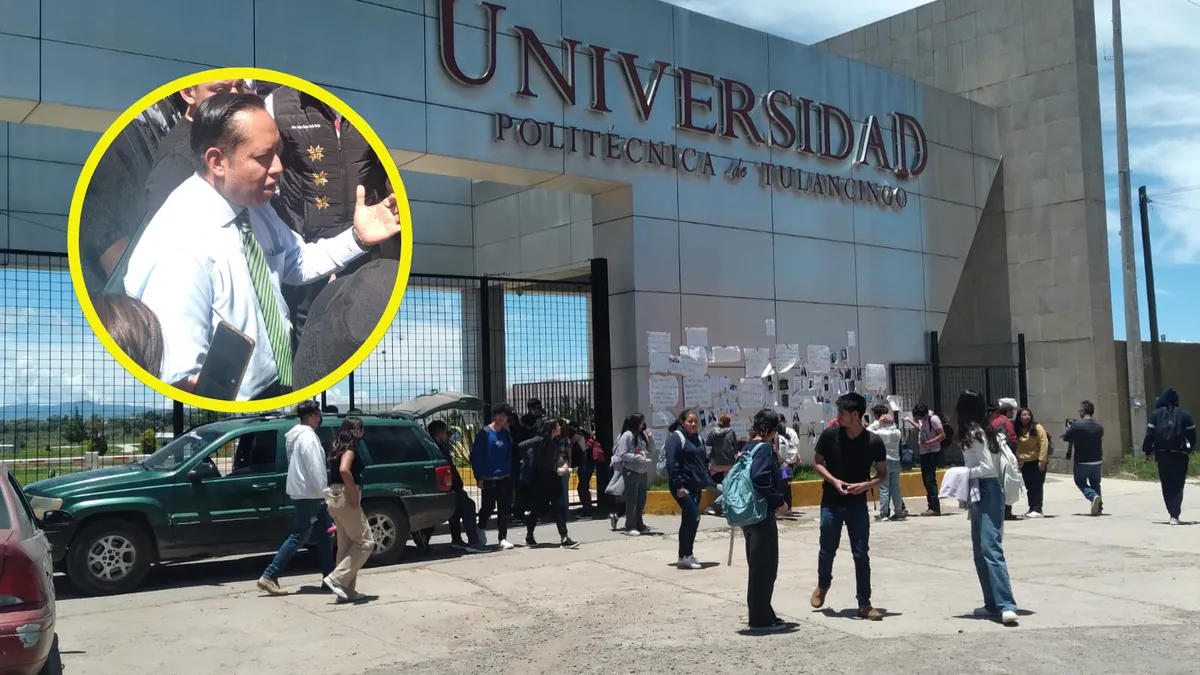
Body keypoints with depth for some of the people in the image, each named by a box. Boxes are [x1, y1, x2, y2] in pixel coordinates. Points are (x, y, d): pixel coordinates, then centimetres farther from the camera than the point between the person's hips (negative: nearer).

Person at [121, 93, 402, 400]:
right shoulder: (178, 249, -25)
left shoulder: (252, 202, 0)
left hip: (281, 385, 7)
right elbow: (180, 381, -27)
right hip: (236, 409, -7)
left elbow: (296, 263, 17)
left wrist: (357, 239, 3)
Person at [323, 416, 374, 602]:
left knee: (346, 546, 11)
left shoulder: (340, 447, 17)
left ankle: (347, 590, 12)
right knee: (365, 542, -3)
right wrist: (355, 494, -21)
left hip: (336, 497, 9)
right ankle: (337, 579, -9)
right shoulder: (350, 447, -11)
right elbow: (344, 470, -29)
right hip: (346, 498, -9)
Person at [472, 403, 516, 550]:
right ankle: (481, 531, 30)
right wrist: (478, 477, -10)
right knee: (488, 507, 5)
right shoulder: (484, 433, -5)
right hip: (488, 479, -4)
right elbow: (475, 455, -7)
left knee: (504, 509, 3)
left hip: (505, 478, 4)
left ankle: (503, 539, 9)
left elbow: (512, 453, 15)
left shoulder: (506, 434, 9)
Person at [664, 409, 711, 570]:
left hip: (696, 486, 8)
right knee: (693, 517, -15)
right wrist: (678, 486, -21)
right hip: (683, 486, -8)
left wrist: (708, 480, 11)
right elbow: (672, 463, -17)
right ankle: (686, 556, -5)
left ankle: (684, 556, 17)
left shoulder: (697, 438, 15)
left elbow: (704, 460, 23)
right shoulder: (676, 438, -10)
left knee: (688, 520, 10)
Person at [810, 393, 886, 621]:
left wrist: (866, 484, -19)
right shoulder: (830, 435, -9)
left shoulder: (874, 442, -10)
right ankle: (822, 585, 39)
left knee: (861, 554, 0)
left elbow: (882, 474, 0)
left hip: (857, 504, -1)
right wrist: (834, 481, -14)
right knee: (827, 550, 11)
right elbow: (817, 463, 2)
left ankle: (864, 604, 9)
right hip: (831, 503, 1)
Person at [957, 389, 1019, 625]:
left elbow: (988, 467, -18)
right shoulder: (985, 431, 13)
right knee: (980, 551, 14)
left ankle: (1007, 605, -24)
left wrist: (964, 473, -9)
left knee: (990, 549, -17)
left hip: (987, 493, -10)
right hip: (981, 494, 10)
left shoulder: (974, 433, -13)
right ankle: (993, 604, 18)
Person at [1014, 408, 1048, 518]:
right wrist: (1018, 459, 0)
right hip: (1024, 463, 5)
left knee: (1037, 487, -4)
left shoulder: (1037, 427, -6)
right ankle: (1032, 509, 16)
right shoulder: (1018, 431, 8)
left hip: (1036, 462, -5)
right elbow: (1017, 447, 11)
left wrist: (1042, 460, -16)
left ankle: (1037, 510, -2)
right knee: (1029, 487, 9)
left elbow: (1044, 444, -12)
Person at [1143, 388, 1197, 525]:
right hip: (1180, 455, 0)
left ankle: (1173, 513, 7)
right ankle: (1175, 515, -7)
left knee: (1167, 486, 10)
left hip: (1162, 455, 0)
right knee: (1178, 486, 3)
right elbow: (1192, 436, -1)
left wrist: (1147, 451, 6)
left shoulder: (1156, 414, -2)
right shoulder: (1185, 415, 0)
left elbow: (1149, 434, -5)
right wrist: (1189, 449, 16)